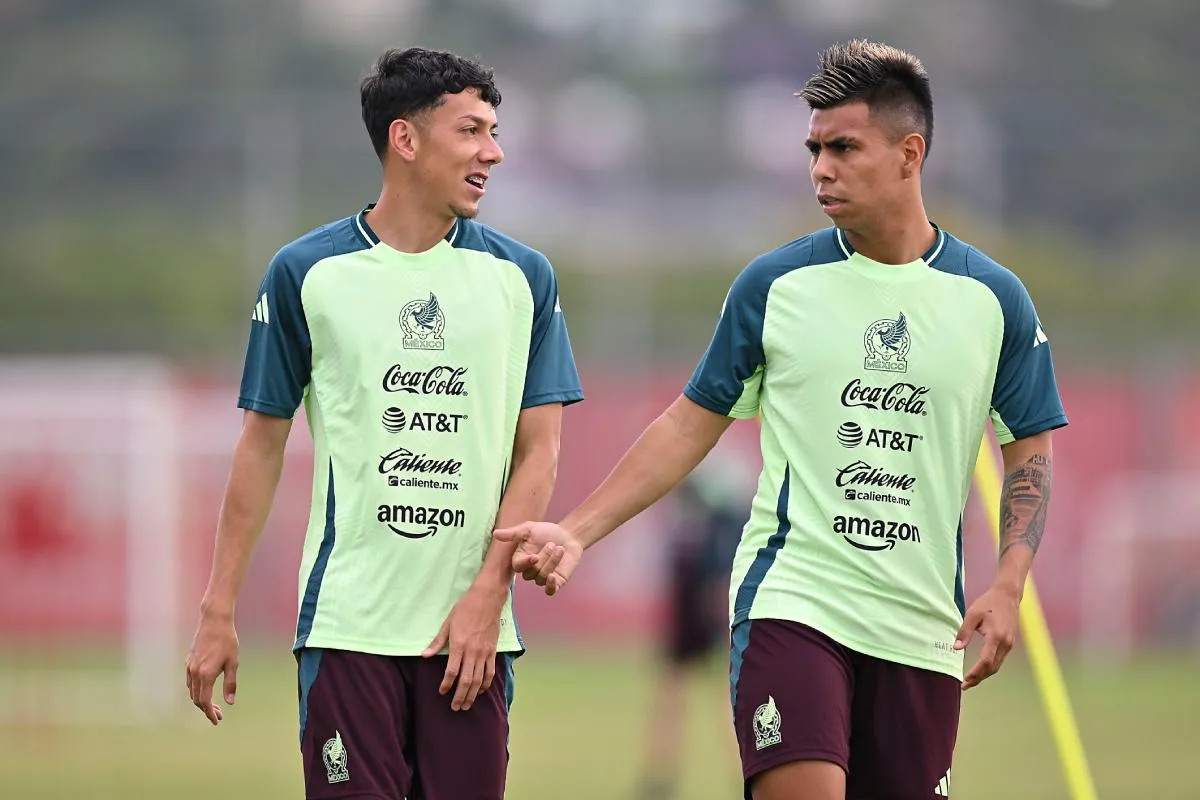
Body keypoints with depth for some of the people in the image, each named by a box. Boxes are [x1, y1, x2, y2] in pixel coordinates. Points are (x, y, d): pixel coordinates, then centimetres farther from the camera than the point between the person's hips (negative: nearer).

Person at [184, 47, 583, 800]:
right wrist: (218, 610, 3)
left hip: (473, 628, 2)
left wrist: (487, 596, -7)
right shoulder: (305, 273, 1)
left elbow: (539, 451, 4)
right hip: (348, 620, -2)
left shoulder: (522, 277, 6)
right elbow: (262, 445, 6)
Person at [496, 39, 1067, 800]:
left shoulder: (993, 299, 3)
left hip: (922, 627, 2)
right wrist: (576, 531, 0)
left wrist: (1007, 586, -5)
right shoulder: (775, 284, 2)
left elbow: (1031, 452, 10)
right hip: (790, 602, -2)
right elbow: (691, 425, 9)